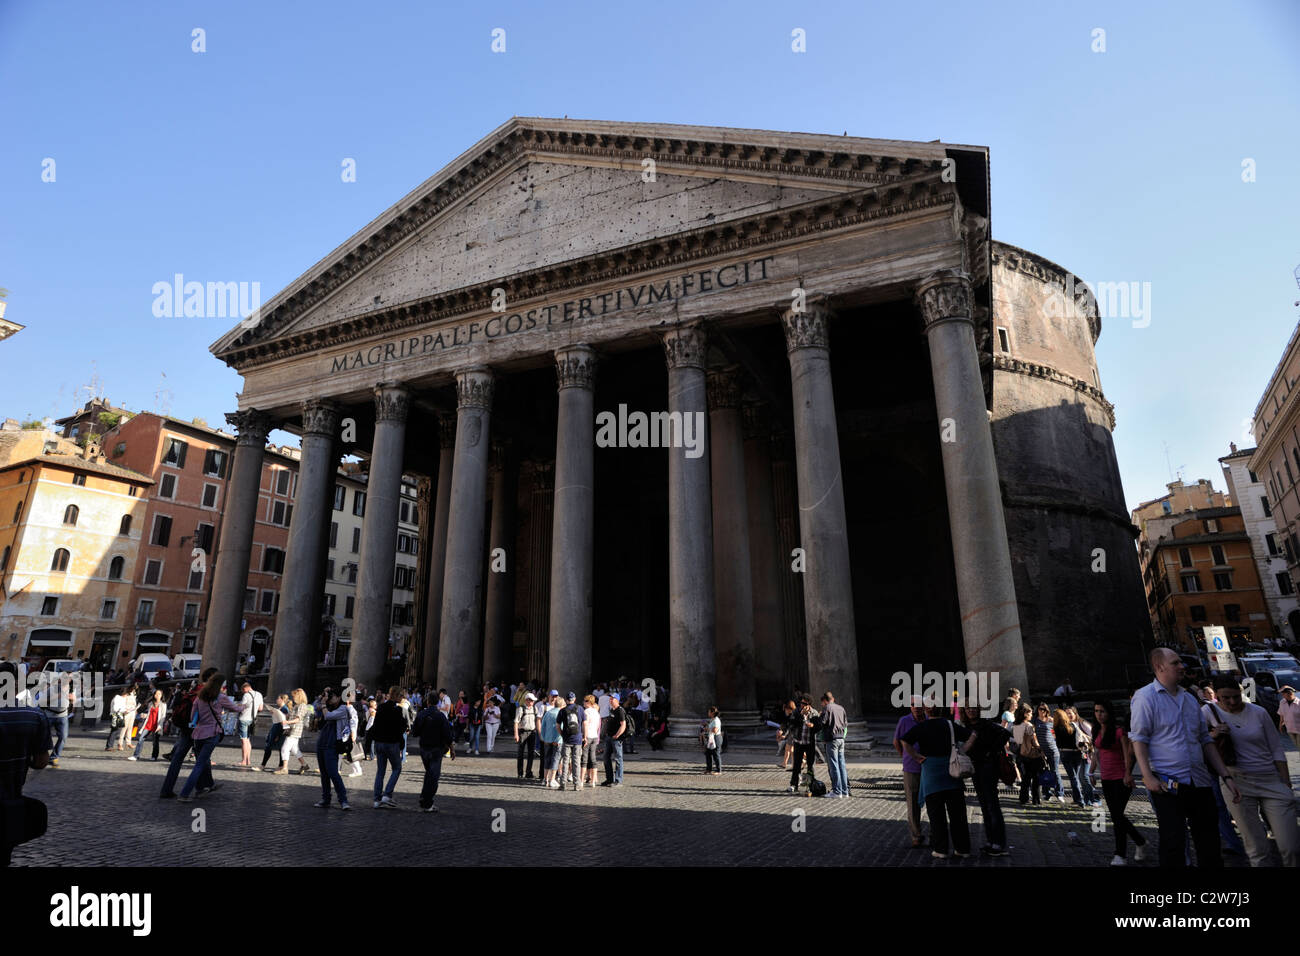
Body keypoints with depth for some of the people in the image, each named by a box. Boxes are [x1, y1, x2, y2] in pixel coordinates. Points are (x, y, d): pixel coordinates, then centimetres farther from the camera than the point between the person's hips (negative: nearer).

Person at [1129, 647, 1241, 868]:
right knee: (1173, 844, -4)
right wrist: (1147, 776, -19)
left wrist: (1226, 776, 13)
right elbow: (1138, 739, -11)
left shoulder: (1189, 699, 15)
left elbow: (1205, 740, 19)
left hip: (1200, 783, 7)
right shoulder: (1145, 697, -7)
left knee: (1210, 848, 12)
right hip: (1168, 785, -7)